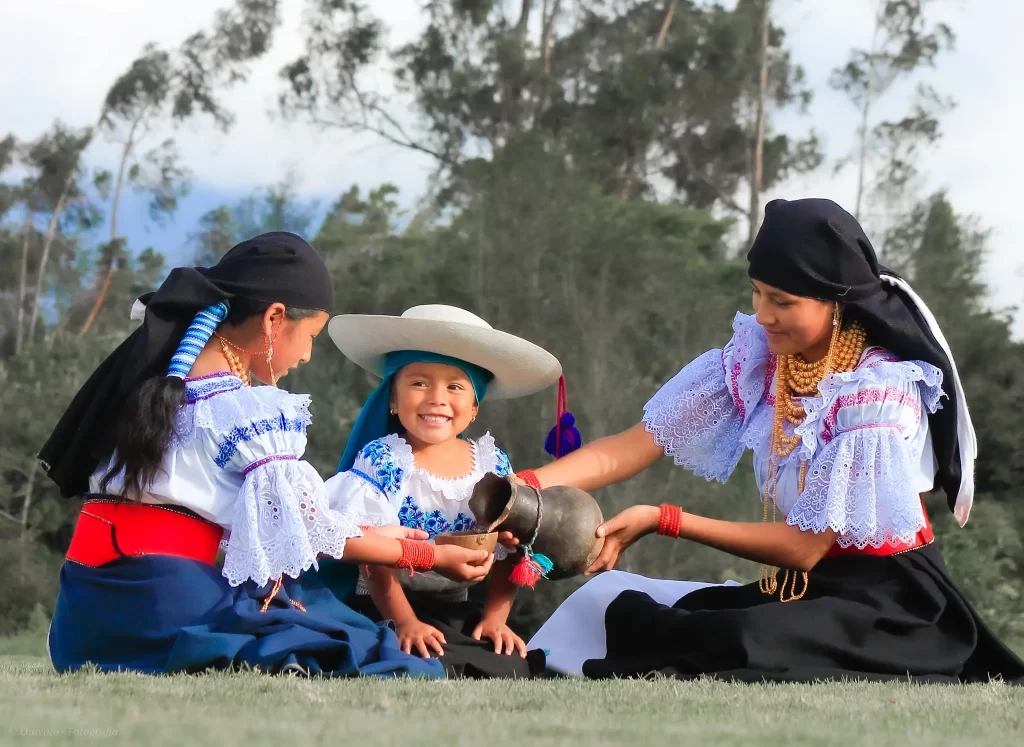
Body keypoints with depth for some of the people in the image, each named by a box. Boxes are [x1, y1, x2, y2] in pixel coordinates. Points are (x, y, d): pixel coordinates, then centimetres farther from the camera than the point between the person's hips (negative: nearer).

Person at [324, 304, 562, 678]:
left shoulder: (493, 466, 2)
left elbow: (506, 553, 6)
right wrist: (405, 622, -18)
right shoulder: (382, 459, -11)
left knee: (511, 668, -19)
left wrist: (495, 617, -7)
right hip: (381, 607, -4)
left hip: (454, 609, 4)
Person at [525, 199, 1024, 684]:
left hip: (887, 600, -7)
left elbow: (805, 546, -18)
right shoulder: (755, 358, -1)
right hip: (798, 590, 7)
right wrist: (526, 487, -21)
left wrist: (661, 520, -19)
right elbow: (630, 448, -5)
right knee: (608, 603, -6)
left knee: (740, 647, -33)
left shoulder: (880, 390, -19)